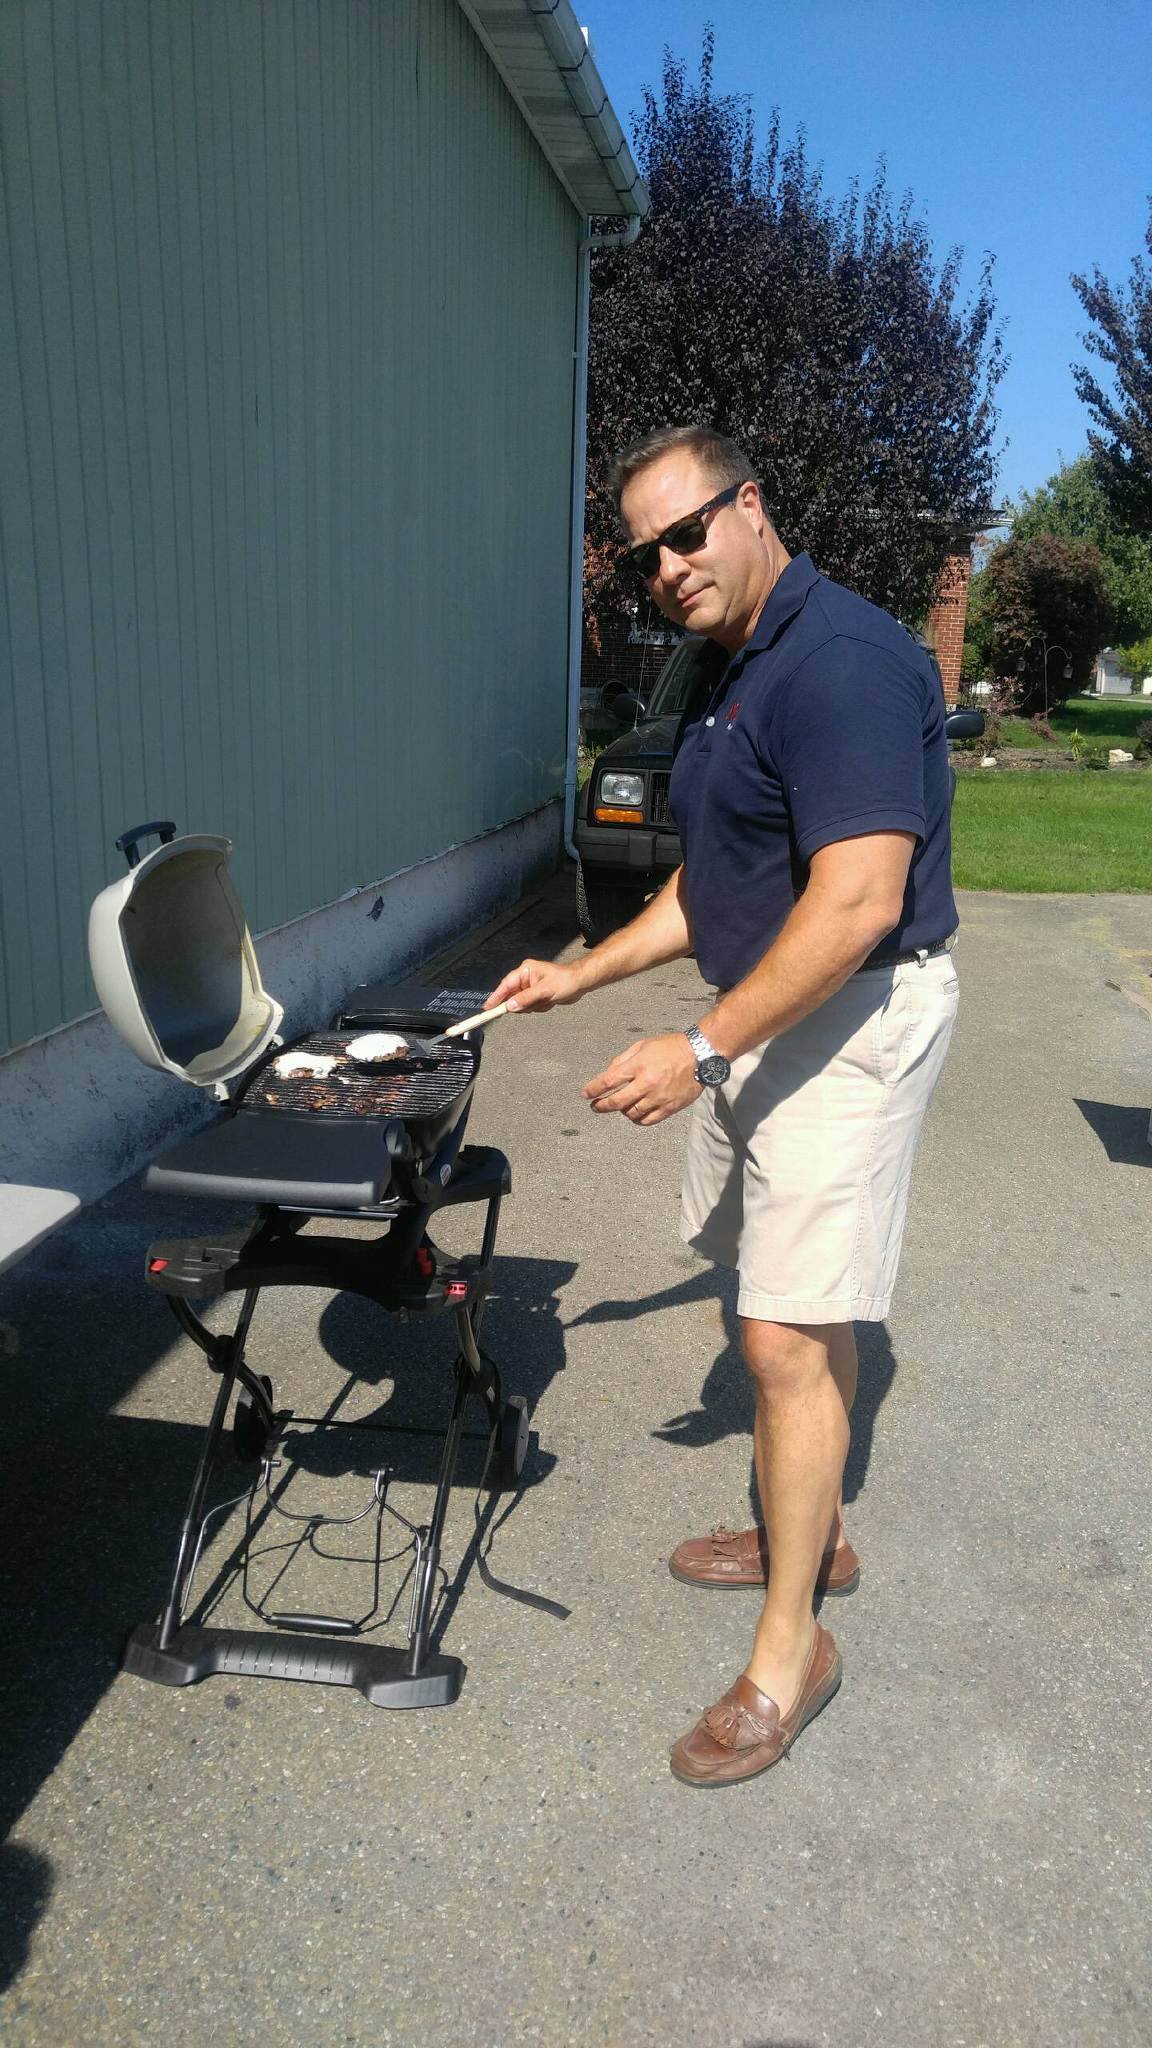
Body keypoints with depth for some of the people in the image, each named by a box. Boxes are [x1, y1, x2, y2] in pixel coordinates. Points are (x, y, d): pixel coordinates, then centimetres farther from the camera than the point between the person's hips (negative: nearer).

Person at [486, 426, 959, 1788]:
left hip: (854, 1022, -10)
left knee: (786, 1338, -6)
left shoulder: (842, 662, -20)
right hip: (768, 1013, 10)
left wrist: (699, 1051, -26)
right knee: (799, 1305, 19)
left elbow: (856, 905, -28)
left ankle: (788, 1652, 10)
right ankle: (808, 1535, 37)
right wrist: (584, 973, 15)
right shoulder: (735, 676, 13)